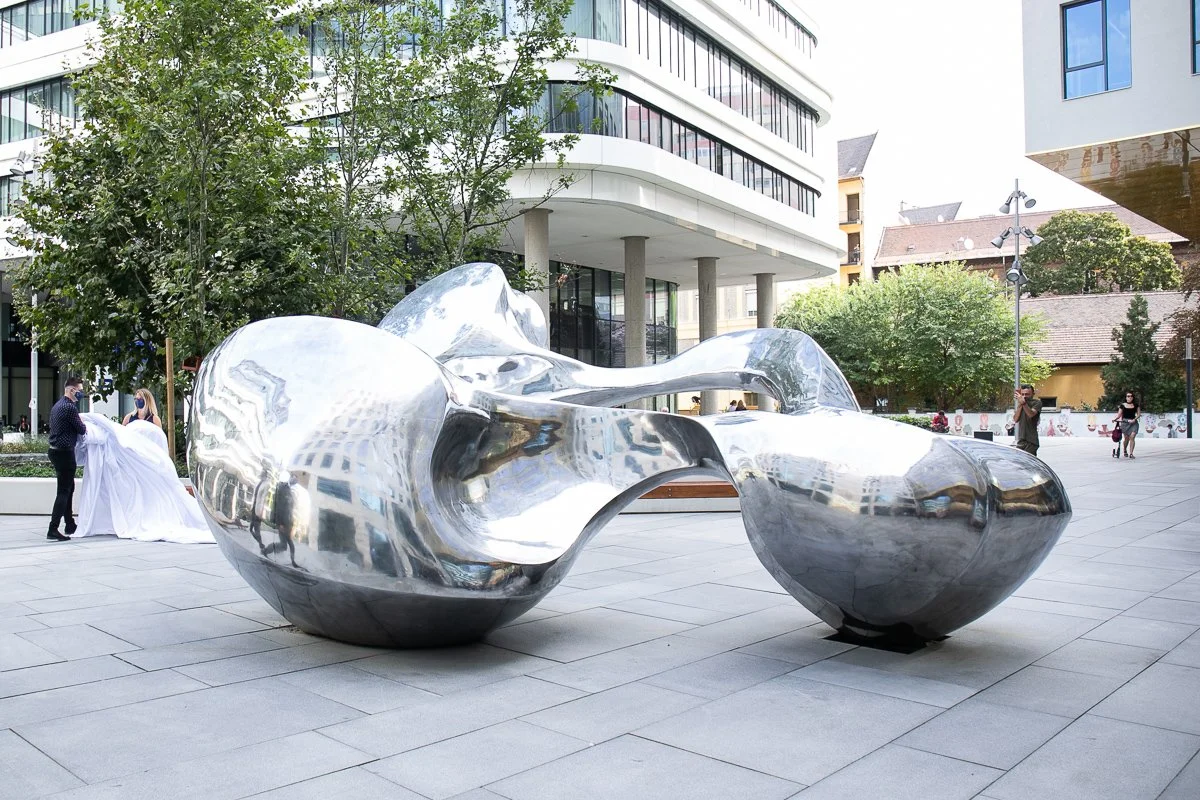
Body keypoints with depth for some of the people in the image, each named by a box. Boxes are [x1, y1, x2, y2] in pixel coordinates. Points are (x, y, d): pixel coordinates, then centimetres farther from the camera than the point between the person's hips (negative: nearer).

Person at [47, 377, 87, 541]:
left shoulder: (57, 405, 14)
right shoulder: (70, 407, -17)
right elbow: (81, 429, -13)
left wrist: (78, 424, 11)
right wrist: (84, 425, 8)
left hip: (56, 451, 10)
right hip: (65, 453, -10)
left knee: (69, 488, 18)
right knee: (64, 491, -8)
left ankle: (70, 525, 26)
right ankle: (53, 530, -10)